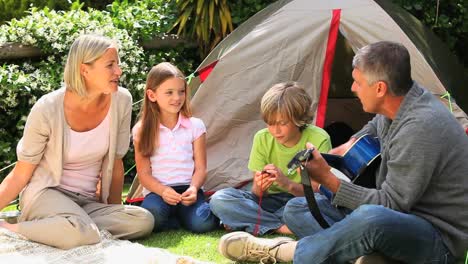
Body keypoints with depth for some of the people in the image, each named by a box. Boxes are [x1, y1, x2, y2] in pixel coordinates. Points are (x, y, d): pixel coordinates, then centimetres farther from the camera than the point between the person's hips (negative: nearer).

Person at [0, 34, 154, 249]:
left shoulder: (121, 101, -8)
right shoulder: (48, 110, -17)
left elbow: (115, 163, 5)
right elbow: (20, 175, -9)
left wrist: (116, 211, 13)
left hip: (88, 201, 6)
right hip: (46, 193, -6)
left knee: (143, 221, -23)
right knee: (81, 234, -36)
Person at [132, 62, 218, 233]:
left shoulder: (195, 126, 6)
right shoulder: (142, 130, 4)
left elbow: (200, 168, 5)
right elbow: (144, 174, 1)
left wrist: (193, 188, -16)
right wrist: (162, 190, -18)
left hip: (188, 190, 1)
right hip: (158, 192, -1)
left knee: (202, 223, -31)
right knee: (151, 217, -37)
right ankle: (179, 220, -5)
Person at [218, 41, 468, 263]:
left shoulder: (421, 127, -28)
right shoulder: (398, 106, 1)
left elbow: (390, 205, -23)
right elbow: (376, 125, 28)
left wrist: (327, 179, -17)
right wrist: (351, 145, 14)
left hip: (438, 241, -9)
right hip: (404, 217, 9)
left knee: (372, 218, -42)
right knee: (297, 209, 6)